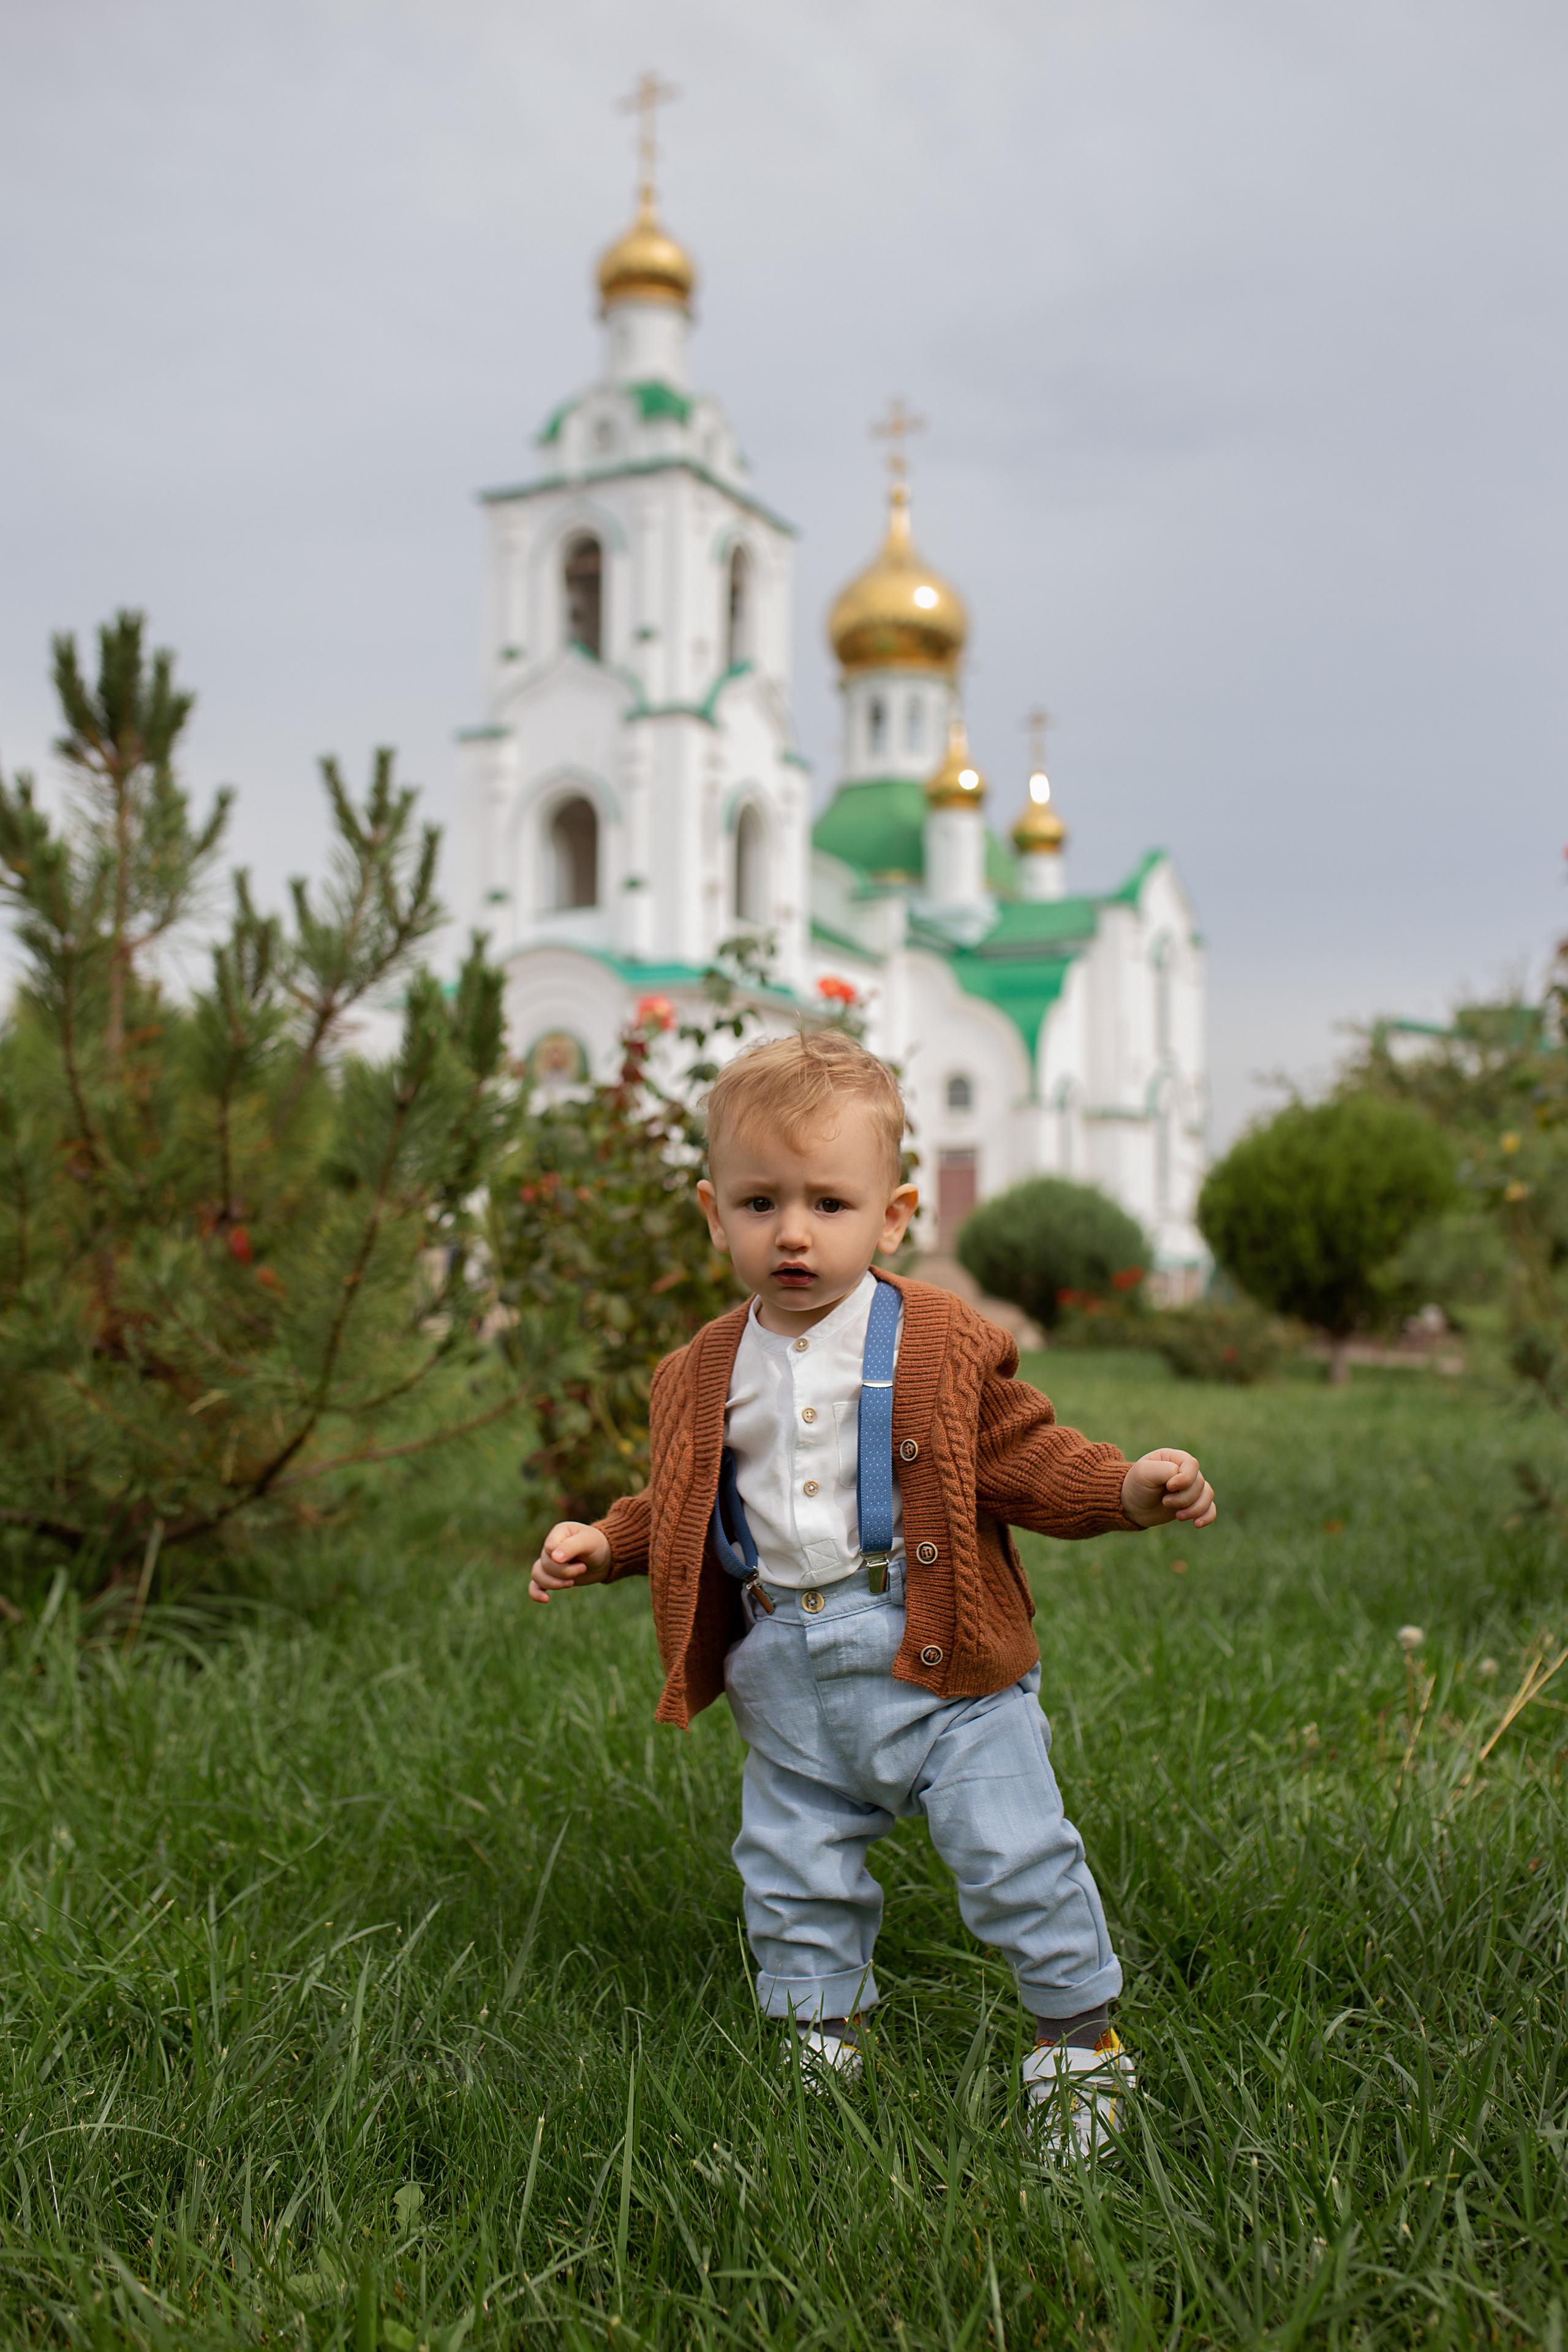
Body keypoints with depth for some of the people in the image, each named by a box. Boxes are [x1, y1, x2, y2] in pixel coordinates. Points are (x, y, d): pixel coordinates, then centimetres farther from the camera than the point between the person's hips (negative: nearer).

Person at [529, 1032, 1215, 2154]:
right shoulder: (706, 1375, 5)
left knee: (1014, 1854, -3)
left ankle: (1079, 2035, 19)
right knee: (794, 1872, 13)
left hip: (936, 1657, -4)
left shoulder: (944, 1346, -6)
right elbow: (681, 1507, 19)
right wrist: (602, 1542, 6)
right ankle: (820, 2043, 34)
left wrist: (1128, 1487, -21)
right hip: (787, 1676, 4)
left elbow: (1025, 1458, -5)